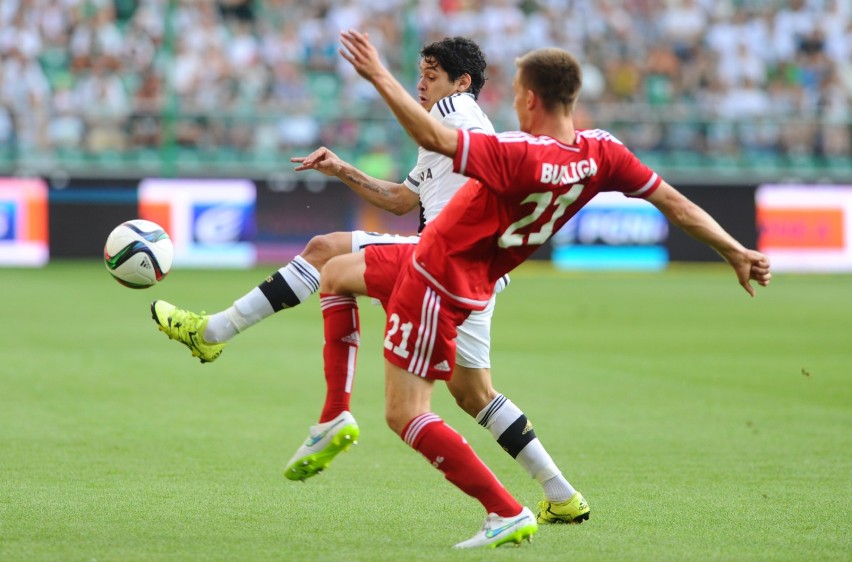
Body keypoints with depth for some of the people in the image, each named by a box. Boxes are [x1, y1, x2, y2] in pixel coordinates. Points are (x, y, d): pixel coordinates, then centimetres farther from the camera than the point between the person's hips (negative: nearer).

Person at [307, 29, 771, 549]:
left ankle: (508, 514, -7)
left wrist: (379, 77, -35)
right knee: (336, 272, 26)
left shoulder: (518, 155, -32)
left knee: (405, 415, -5)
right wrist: (736, 252, 4)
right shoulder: (601, 153, -10)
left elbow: (434, 137, -42)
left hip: (437, 280, -9)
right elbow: (673, 202, -6)